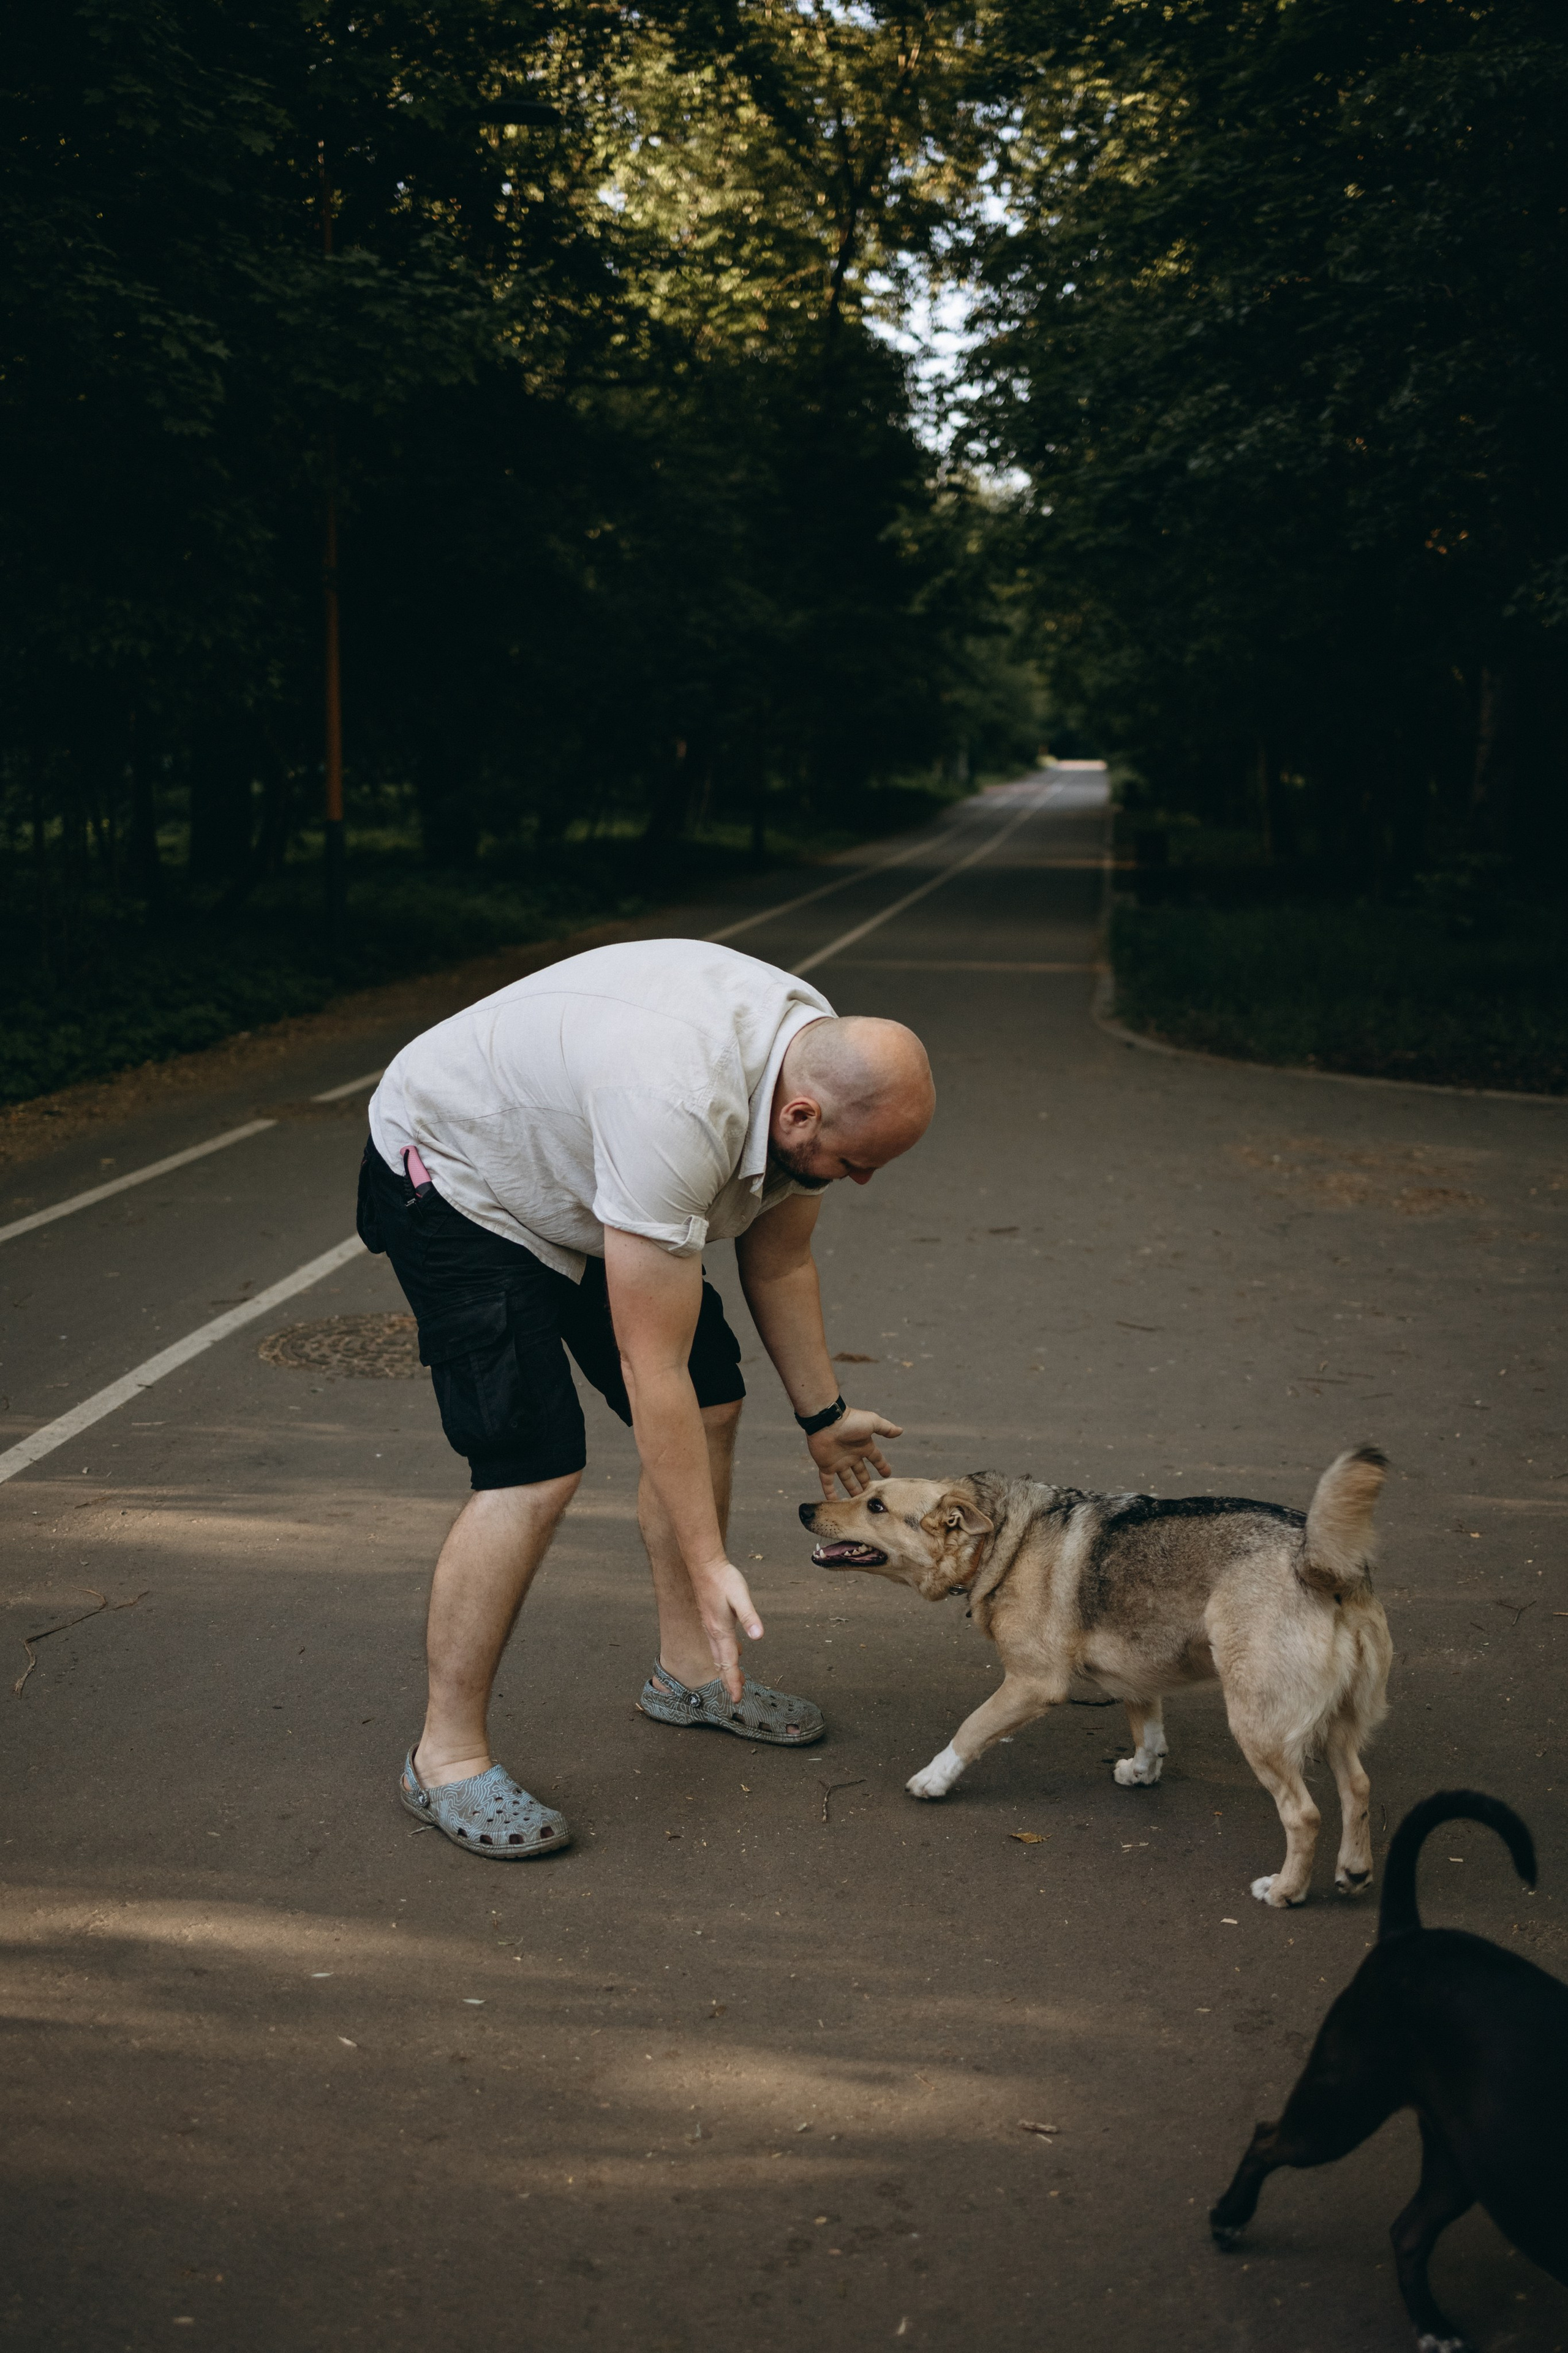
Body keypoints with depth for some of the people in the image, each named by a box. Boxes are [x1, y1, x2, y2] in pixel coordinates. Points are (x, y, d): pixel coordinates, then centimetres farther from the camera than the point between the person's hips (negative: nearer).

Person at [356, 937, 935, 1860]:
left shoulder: (818, 1061, -14)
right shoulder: (682, 1109, -41)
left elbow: (779, 1261, 4)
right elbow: (650, 1365, -36)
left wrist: (823, 1415, 9)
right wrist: (710, 1564, -31)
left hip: (571, 1167, 9)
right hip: (454, 1171, -9)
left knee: (712, 1405, 7)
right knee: (536, 1468, -19)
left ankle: (688, 1669, 24)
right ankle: (447, 1755, -5)